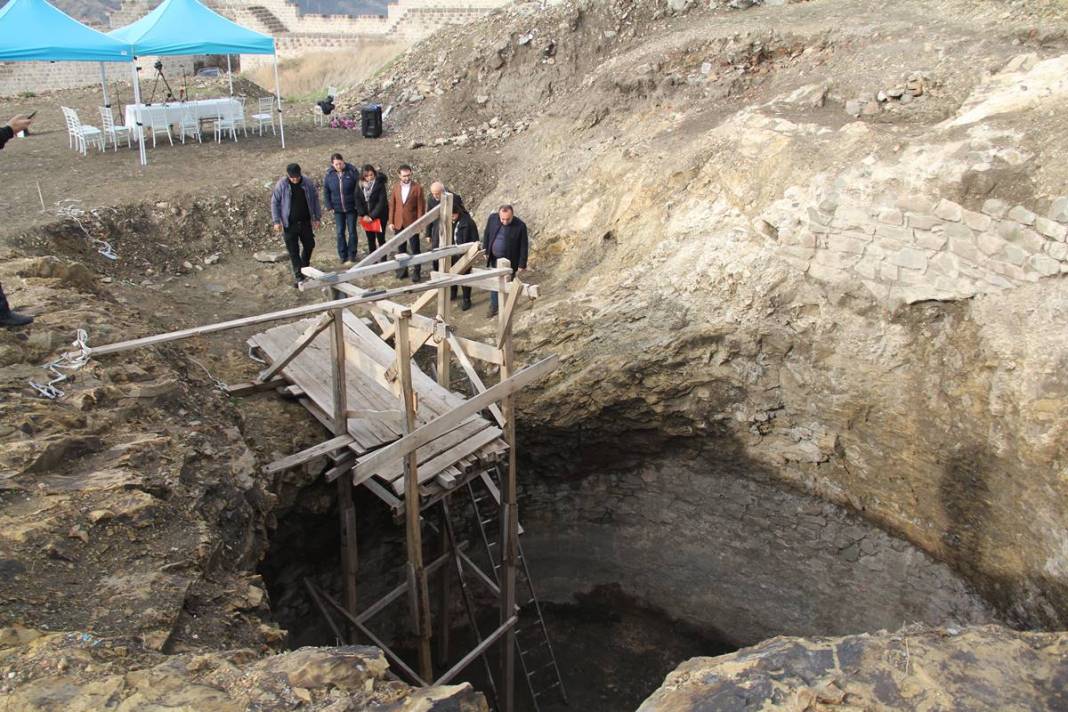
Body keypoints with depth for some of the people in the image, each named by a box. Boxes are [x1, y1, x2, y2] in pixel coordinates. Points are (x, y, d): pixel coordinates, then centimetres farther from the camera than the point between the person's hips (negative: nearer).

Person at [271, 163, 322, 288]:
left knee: (309, 245, 13)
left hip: (305, 222, 3)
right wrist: (277, 221, -10)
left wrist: (317, 217, 6)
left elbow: (315, 199, 8)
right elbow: (275, 202, -5)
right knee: (293, 250, -2)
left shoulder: (307, 183, -2)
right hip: (289, 224, -3)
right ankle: (298, 276, 3)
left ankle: (304, 267, 37)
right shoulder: (282, 184, -9)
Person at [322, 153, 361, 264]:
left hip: (351, 208, -2)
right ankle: (343, 256, 14)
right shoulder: (329, 174, -3)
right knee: (340, 232, 5)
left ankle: (351, 256, 13)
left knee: (352, 231, 4)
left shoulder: (352, 171, -9)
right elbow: (326, 192, 5)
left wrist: (359, 205, -8)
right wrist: (329, 206, -2)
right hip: (338, 209, 2)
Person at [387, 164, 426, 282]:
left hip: (412, 223, -4)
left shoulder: (417, 188, -5)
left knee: (415, 249, 1)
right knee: (401, 249, 12)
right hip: (398, 223, 4)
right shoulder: (395, 188, 6)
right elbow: (392, 206, 8)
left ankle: (416, 272, 9)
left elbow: (421, 207, -5)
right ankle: (402, 270, 22)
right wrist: (391, 222, 3)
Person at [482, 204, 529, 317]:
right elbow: (486, 234, 4)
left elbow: (523, 246, -15)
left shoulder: (520, 226, -23)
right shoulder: (492, 218, -12)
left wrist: (522, 264, -12)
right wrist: (485, 251, 6)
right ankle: (493, 307, 31)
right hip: (495, 258, 4)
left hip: (509, 261, -4)